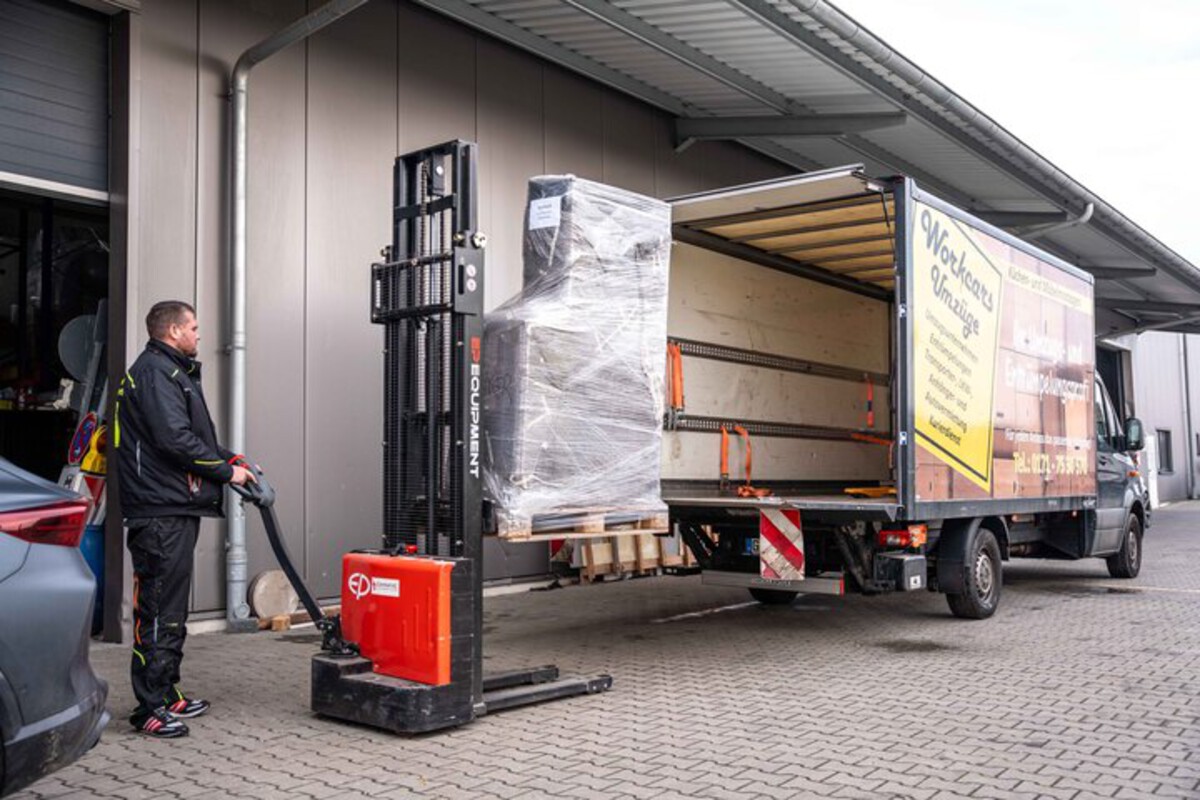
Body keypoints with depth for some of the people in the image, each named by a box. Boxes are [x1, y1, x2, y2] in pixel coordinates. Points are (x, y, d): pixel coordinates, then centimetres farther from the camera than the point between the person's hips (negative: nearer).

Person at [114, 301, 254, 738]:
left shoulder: (173, 372, 23)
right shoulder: (155, 372, -11)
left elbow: (195, 436, 25)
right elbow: (175, 440, -21)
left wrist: (230, 458, 11)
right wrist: (226, 471, -12)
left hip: (177, 509, 11)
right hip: (161, 510, -11)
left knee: (172, 608, 16)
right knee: (158, 609, -8)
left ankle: (167, 694, 26)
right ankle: (151, 708, -3)